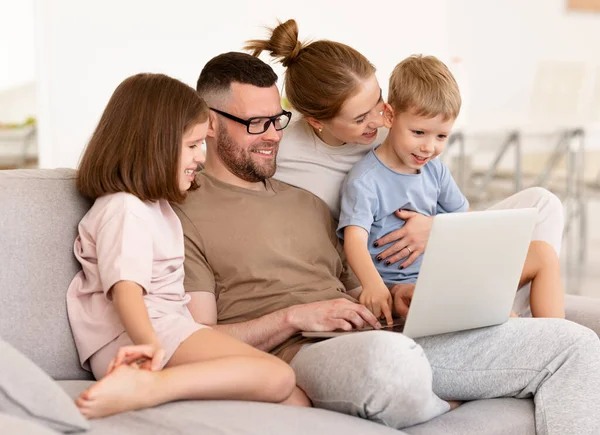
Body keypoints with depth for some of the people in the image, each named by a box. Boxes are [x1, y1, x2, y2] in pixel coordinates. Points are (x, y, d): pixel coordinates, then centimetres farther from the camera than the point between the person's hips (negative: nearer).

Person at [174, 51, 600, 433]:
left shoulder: (307, 203, 28)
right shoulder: (186, 212, 4)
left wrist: (392, 297, 4)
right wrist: (295, 317, -13)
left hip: (382, 335, 7)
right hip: (297, 356, -7)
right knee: (389, 356, -44)